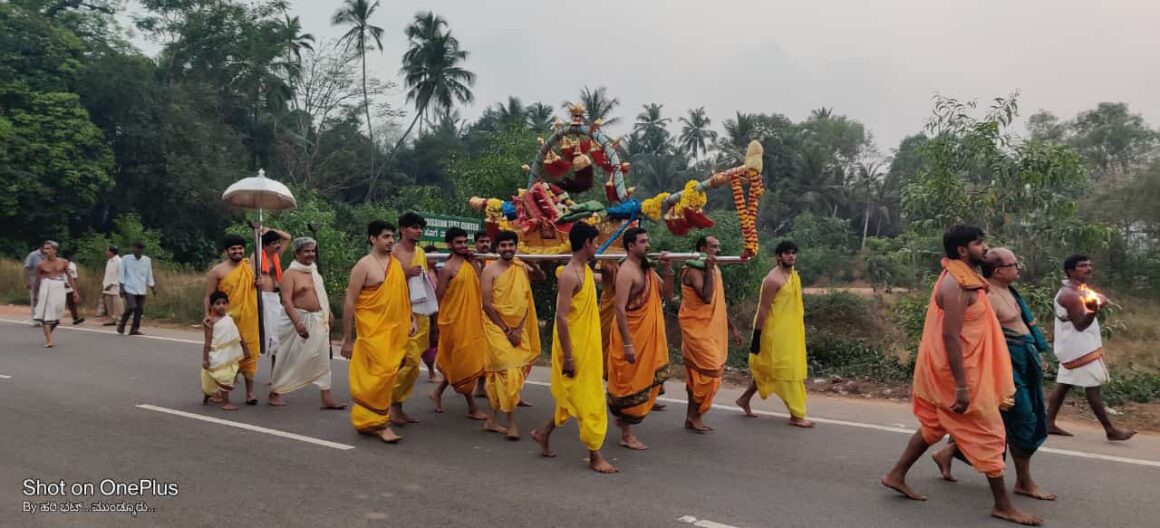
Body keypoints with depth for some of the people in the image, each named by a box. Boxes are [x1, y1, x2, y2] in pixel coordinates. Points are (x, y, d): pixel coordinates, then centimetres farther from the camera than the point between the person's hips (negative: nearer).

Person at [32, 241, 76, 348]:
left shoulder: (63, 262, 5)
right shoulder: (41, 265, 2)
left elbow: (69, 276, 11)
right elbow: (37, 280, 9)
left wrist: (74, 290, 8)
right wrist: (35, 295, 13)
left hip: (60, 288, 2)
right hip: (46, 288, -1)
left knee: (56, 314, 4)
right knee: (46, 314, -6)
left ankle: (48, 333, 28)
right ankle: (48, 340, -7)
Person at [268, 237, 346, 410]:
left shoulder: (315, 271, 14)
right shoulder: (290, 273, -9)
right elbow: (286, 300, -17)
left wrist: (328, 313, 11)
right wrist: (297, 323, -25)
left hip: (318, 321, 6)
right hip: (299, 319, -6)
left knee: (322, 359, 2)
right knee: (290, 359, 3)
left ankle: (327, 398, 3)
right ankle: (275, 392, 21)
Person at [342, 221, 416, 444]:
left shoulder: (396, 264, 12)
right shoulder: (364, 265, -8)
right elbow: (349, 303, -8)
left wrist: (412, 319, 7)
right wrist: (347, 339, -9)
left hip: (395, 331, 6)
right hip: (373, 332, -6)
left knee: (387, 375, 10)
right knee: (380, 375, -10)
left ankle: (367, 420, 23)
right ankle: (379, 423, 0)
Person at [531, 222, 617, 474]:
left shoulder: (585, 270, 10)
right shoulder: (569, 275, -19)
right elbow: (561, 317, -22)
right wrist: (567, 357, -22)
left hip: (587, 346, 10)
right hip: (574, 347, -10)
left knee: (574, 396, 19)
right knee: (587, 400, -1)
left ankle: (544, 433, 32)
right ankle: (595, 456, 10)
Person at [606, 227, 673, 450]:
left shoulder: (647, 269, 10)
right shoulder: (627, 271, -17)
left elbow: (667, 293, 12)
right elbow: (620, 309, -23)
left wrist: (668, 268, -2)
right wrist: (627, 344, -26)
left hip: (648, 338, 8)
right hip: (633, 338, -8)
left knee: (646, 382, 16)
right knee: (631, 384, 0)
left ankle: (623, 417, 32)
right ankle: (626, 434, 11)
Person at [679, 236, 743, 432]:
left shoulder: (715, 270, 14)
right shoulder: (693, 270, -14)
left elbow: (720, 302, 20)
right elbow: (706, 297, -27)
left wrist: (732, 328, 19)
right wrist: (709, 269, -22)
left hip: (713, 330, 8)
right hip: (698, 329, -8)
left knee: (697, 373, 11)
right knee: (708, 371, -9)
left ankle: (692, 416, 17)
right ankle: (694, 416, 3)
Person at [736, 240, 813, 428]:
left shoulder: (794, 275, 11)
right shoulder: (773, 279, -17)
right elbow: (762, 309, -18)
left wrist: (799, 331, 19)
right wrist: (756, 337, -18)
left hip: (791, 333, 9)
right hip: (776, 333, -9)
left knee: (768, 369, 16)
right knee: (787, 371, -3)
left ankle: (745, 399, 30)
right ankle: (796, 415, 5)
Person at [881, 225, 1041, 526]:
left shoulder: (964, 280, 12)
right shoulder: (956, 285, -20)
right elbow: (950, 336, -25)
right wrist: (961, 385, -26)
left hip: (953, 369, 10)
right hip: (957, 371, -10)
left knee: (934, 425, 19)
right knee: (987, 433, 0)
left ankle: (896, 476, 26)